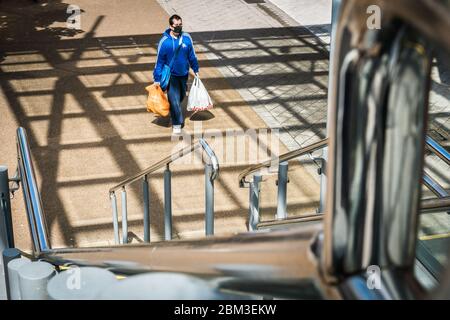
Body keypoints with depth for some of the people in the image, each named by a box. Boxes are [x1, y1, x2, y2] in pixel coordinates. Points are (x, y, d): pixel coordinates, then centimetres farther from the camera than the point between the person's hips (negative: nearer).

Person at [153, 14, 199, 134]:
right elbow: (159, 60, -10)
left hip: (184, 75, 4)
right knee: (174, 100, -6)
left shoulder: (187, 38, -8)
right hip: (171, 76, -4)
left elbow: (192, 55, 6)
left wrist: (196, 70, 14)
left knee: (181, 96, 20)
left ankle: (174, 112, 48)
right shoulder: (165, 41, -17)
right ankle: (177, 124, 7)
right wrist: (157, 79, -9)